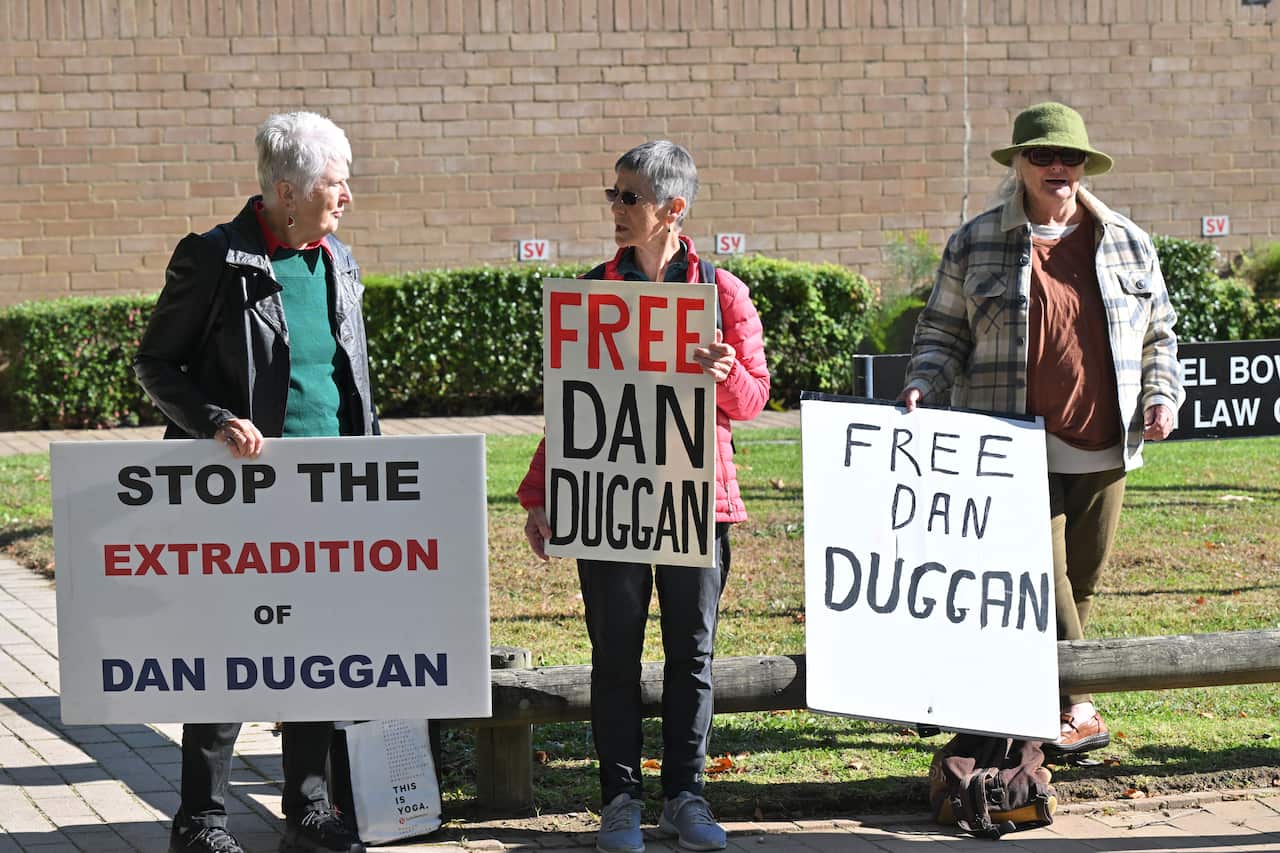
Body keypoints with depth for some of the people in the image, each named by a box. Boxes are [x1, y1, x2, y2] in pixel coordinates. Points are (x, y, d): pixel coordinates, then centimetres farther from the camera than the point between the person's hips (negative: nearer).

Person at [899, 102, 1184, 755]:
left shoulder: (1128, 243, 11)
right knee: (1040, 577, -13)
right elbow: (942, 331, 8)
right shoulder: (975, 244, 4)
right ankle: (1074, 709, -8)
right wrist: (924, 383, -9)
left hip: (1102, 450, 4)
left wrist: (1161, 394, 5)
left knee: (1081, 579, 8)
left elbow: (1158, 334, 20)